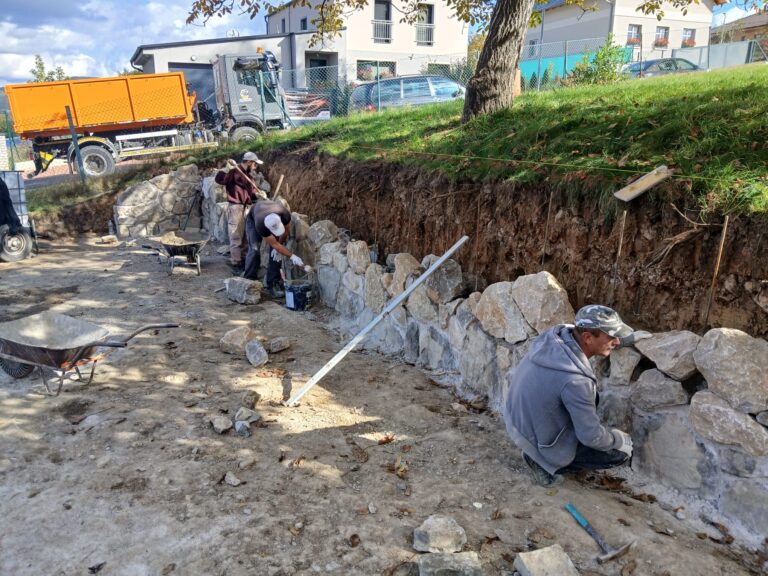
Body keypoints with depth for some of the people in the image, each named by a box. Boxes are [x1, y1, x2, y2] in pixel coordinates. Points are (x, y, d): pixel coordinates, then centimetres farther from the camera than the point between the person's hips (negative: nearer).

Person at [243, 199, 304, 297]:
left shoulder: (285, 214, -40)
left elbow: (286, 231, -16)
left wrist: (278, 247, -13)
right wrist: (292, 256, -37)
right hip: (253, 219, -3)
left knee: (276, 253, -10)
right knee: (254, 249, -18)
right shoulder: (260, 225, -44)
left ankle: (273, 284, -4)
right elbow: (274, 244, -34)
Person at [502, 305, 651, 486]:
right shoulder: (575, 381, -36)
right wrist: (621, 439, -2)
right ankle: (544, 461, 5)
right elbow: (592, 437, -22)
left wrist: (631, 336, 13)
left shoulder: (555, 333, -15)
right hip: (540, 442, -7)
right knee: (621, 453, 6)